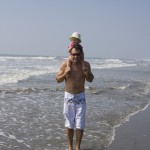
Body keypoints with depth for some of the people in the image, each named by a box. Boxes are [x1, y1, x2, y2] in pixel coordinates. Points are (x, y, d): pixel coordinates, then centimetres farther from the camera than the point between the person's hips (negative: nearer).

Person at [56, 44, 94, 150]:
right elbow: (58, 80, -4)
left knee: (80, 125, 1)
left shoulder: (86, 64, -6)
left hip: (81, 97, 0)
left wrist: (87, 73, -19)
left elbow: (90, 80, 3)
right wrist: (65, 74, -23)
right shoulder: (65, 64, -10)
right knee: (69, 125, 9)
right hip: (69, 96, 0)